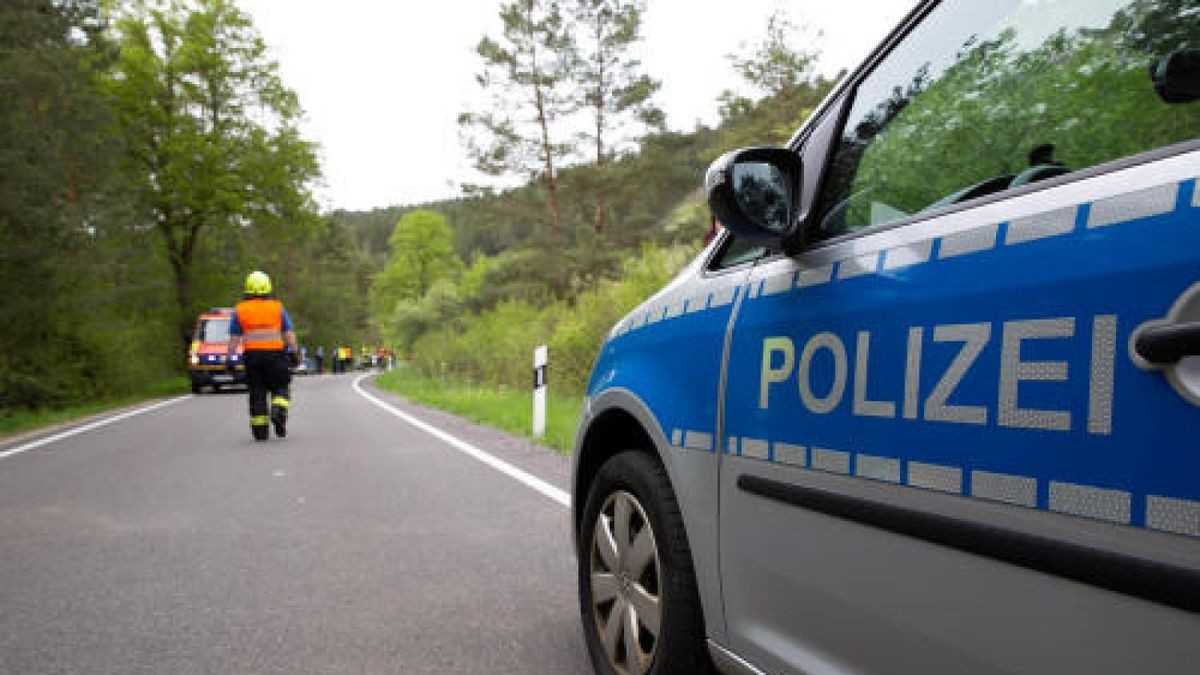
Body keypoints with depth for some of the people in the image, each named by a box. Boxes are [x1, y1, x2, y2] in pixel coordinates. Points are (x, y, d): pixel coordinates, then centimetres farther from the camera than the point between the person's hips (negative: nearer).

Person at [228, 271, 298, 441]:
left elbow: (234, 339, 3)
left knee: (257, 393, 7)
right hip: (275, 354, -1)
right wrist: (295, 352, 6)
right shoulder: (277, 307, 5)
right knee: (280, 388, 11)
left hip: (252, 355, 1)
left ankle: (260, 430, 6)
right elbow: (289, 333, 2)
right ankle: (278, 411, -16)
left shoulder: (240, 310, 6)